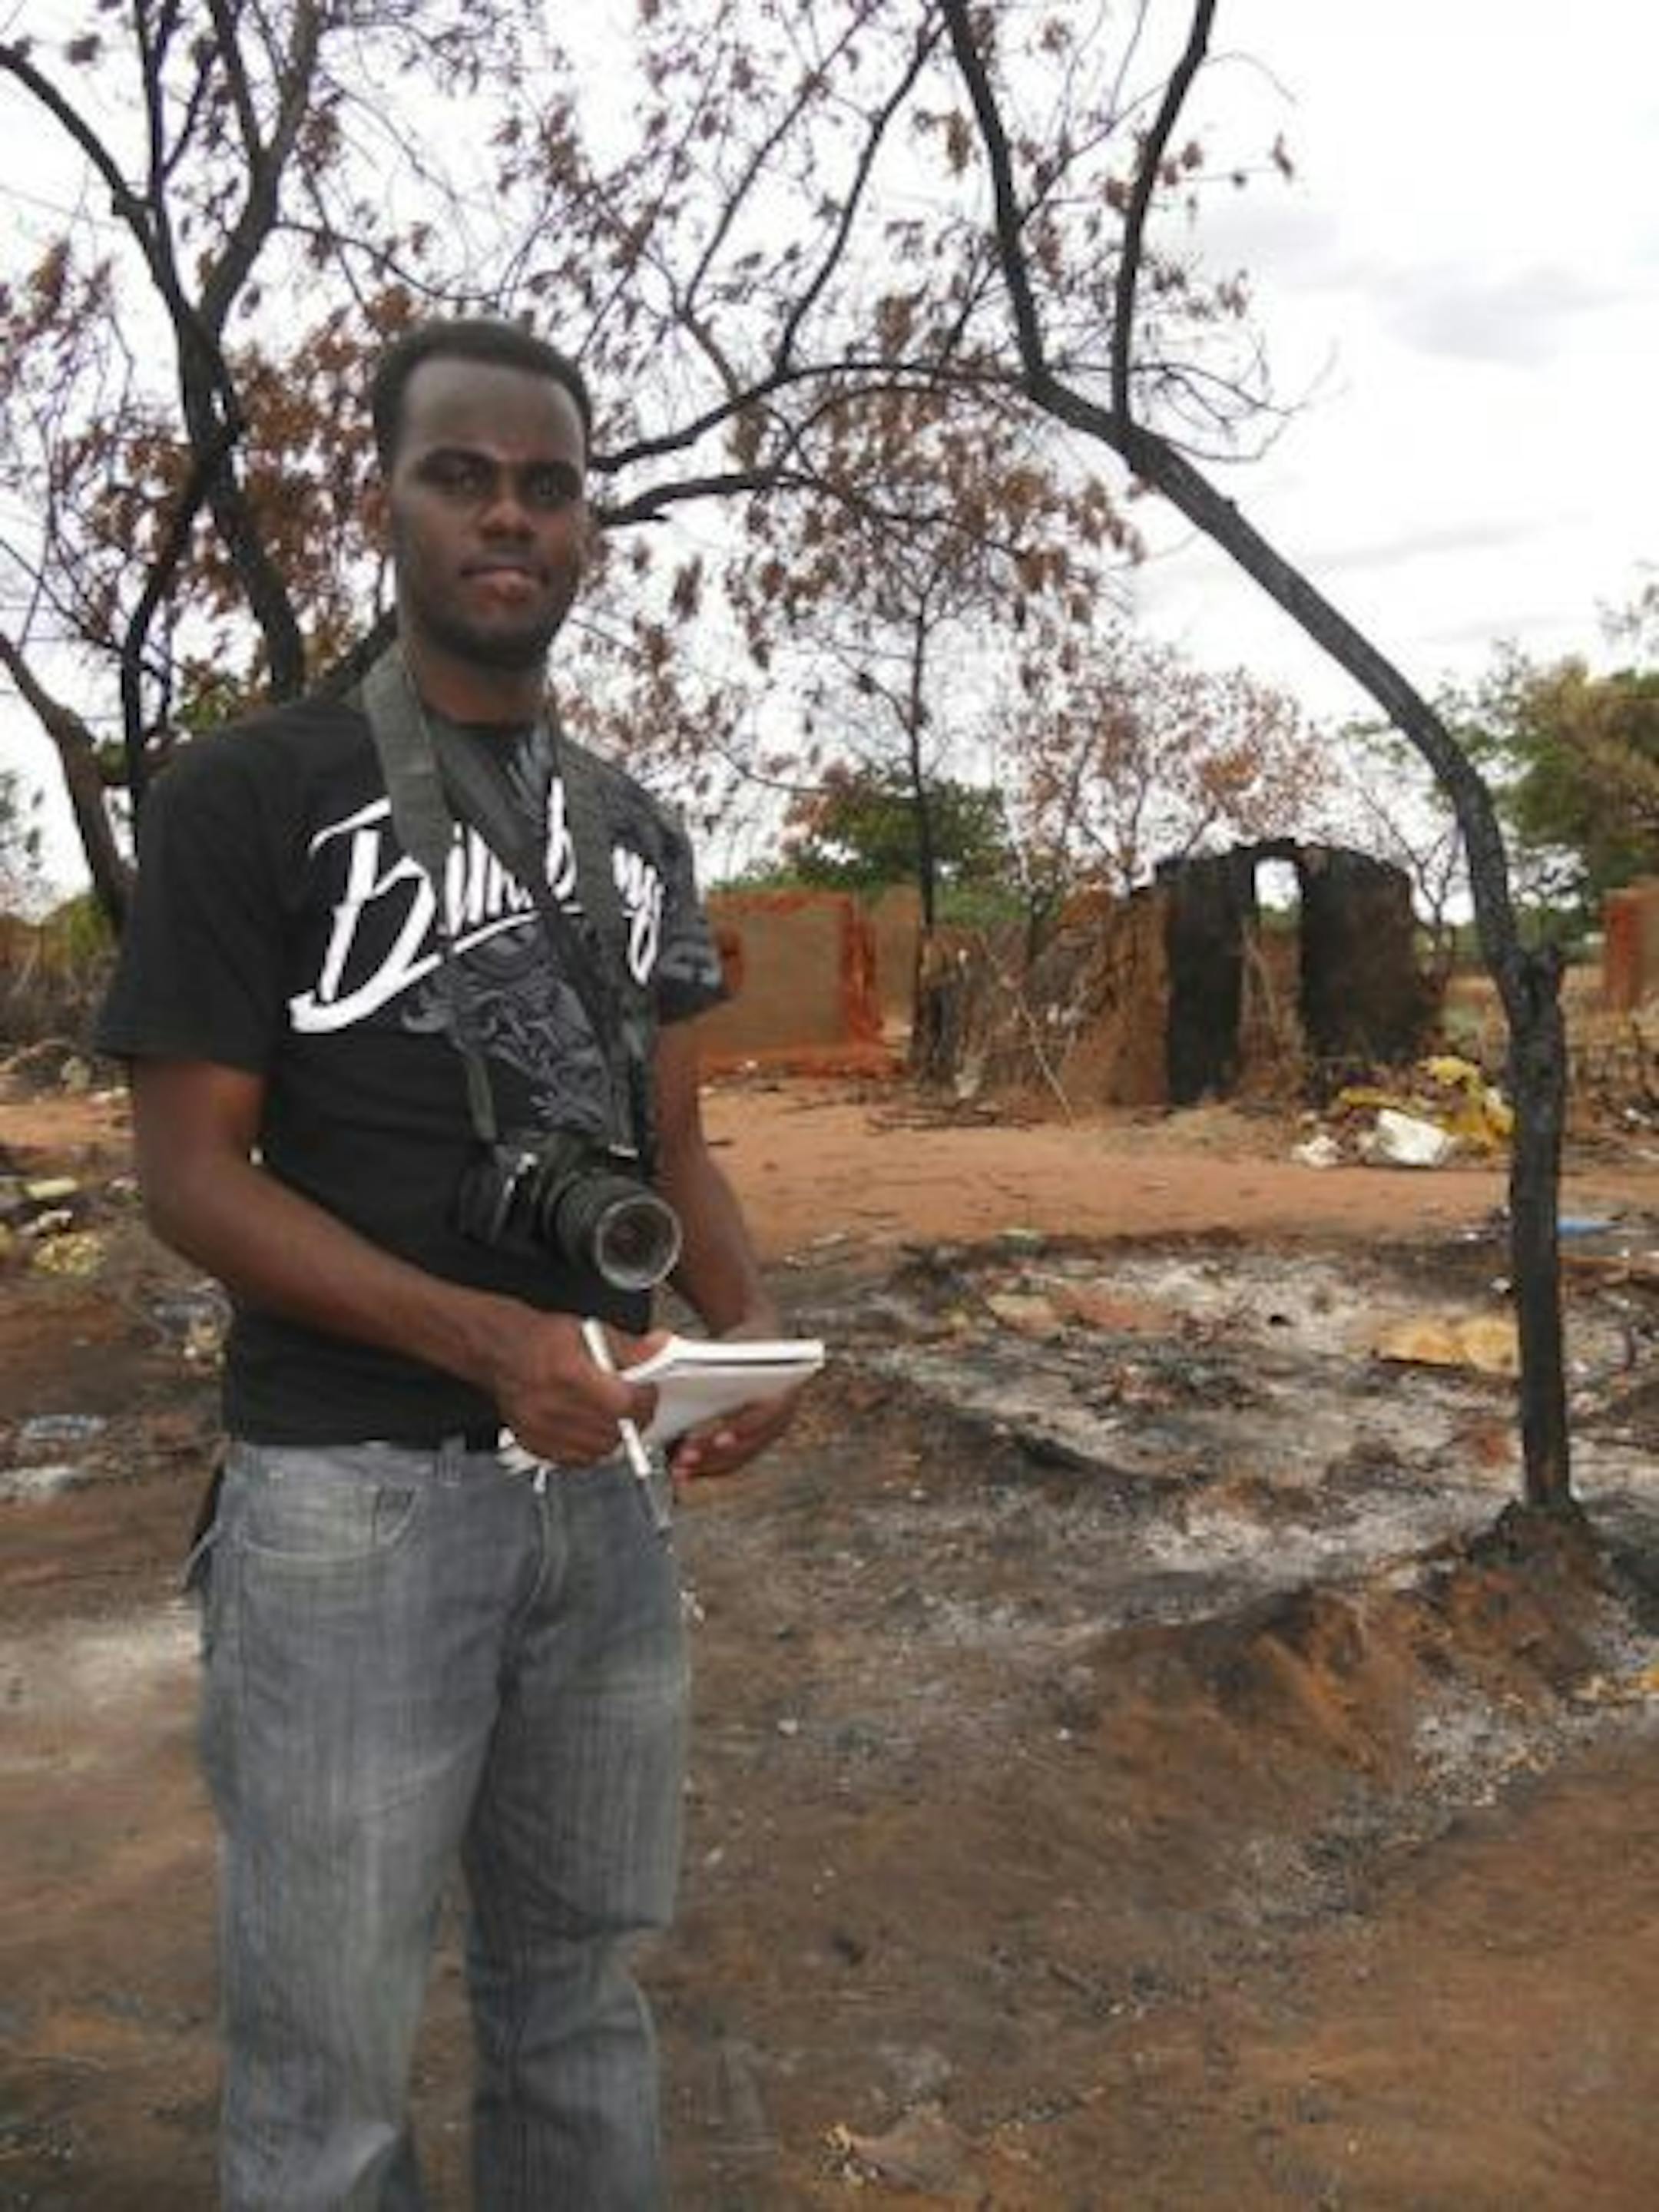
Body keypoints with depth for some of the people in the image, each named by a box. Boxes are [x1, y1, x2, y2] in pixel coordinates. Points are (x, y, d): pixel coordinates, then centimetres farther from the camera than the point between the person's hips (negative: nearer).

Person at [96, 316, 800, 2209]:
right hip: (354, 1487, -5)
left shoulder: (633, 830, 10)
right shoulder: (249, 793, -7)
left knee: (579, 1988, 18)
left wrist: (749, 1318, -9)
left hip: (601, 1477, 5)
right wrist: (489, 1339, -24)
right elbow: (189, 1170, -11)